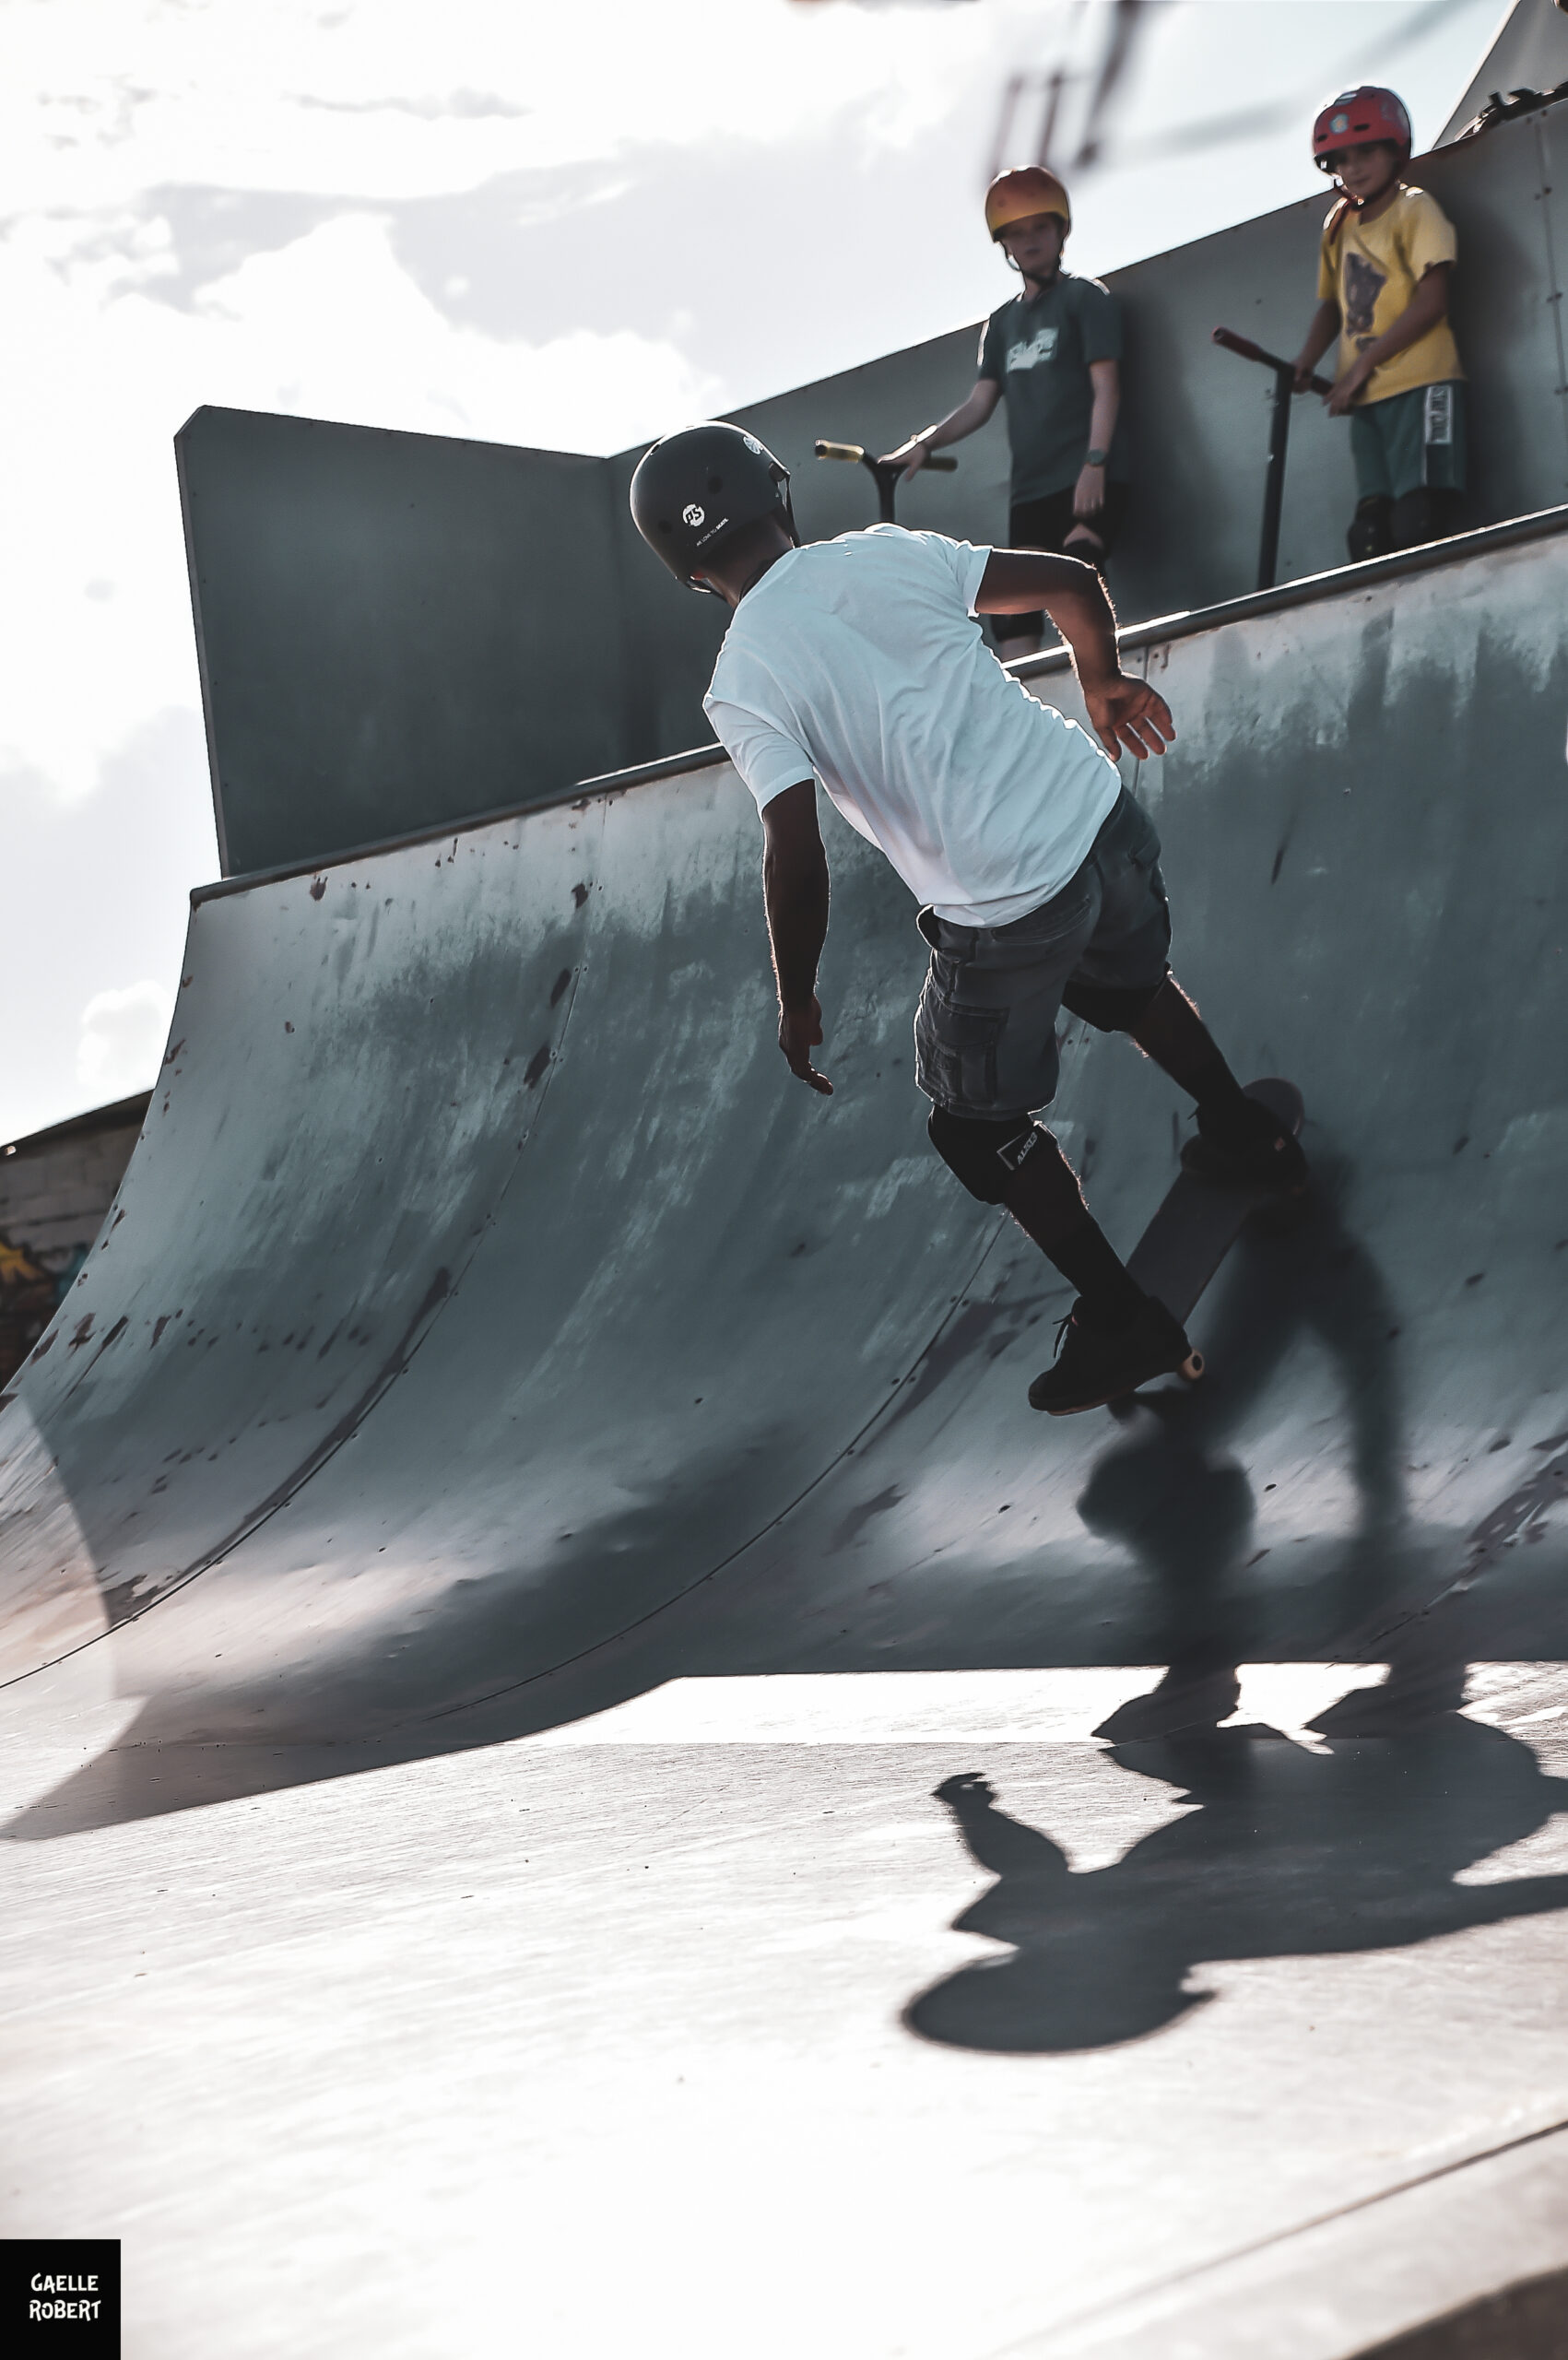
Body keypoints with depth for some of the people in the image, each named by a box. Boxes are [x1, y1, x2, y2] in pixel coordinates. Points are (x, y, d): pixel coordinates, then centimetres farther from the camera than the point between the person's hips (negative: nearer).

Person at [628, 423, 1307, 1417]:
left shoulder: (742, 687, -11)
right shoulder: (889, 552, 2)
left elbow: (799, 856, -19)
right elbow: (1073, 581, 5)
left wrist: (798, 1001, -4)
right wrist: (1105, 683, 25)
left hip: (1003, 913, -5)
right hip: (1101, 816, 5)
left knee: (981, 1124, 19)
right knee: (1128, 980, 37)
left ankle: (1121, 1316, 25)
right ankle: (1252, 1137, 53)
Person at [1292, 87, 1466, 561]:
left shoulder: (1415, 210, 0)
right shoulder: (1339, 227, 17)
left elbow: (1431, 301, -10)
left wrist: (1364, 364, -11)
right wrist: (1307, 360, 1)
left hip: (1420, 385, -6)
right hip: (1367, 397, 6)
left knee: (1417, 524, -16)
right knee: (1370, 531, -2)